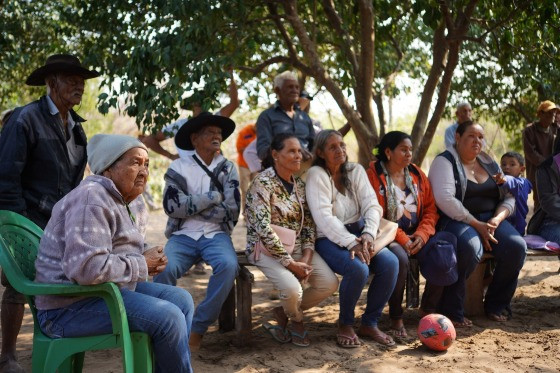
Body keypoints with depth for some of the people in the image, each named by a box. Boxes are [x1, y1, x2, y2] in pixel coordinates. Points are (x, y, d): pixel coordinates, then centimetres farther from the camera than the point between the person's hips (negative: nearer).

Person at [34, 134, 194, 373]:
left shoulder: (134, 204, 10)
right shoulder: (92, 199, -21)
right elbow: (87, 268, -33)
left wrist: (151, 257, 0)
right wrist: (142, 265, -19)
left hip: (110, 288, 10)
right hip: (71, 305, -10)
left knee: (181, 300, 5)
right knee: (168, 317, -20)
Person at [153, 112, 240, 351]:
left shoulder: (228, 169, 8)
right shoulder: (178, 167, 5)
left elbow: (232, 212, -3)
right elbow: (172, 206, -9)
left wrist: (191, 206, -6)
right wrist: (212, 197, -8)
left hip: (216, 235, 1)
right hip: (183, 235, -1)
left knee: (228, 265, -31)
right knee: (164, 269, -31)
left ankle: (199, 327, -15)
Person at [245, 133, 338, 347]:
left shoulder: (299, 184, 8)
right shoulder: (262, 183, -14)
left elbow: (309, 224, 7)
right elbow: (263, 229, -21)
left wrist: (306, 257, -9)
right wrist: (289, 262, -20)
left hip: (297, 247, 7)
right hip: (267, 248, -7)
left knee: (329, 283, -12)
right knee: (293, 289, -29)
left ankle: (282, 313, 10)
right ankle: (297, 320, 10)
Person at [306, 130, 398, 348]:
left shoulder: (356, 171, 10)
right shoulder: (316, 174, -7)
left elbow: (372, 206, -2)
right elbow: (324, 218, -18)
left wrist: (368, 234, -22)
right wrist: (351, 243, -28)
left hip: (359, 234, 5)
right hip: (329, 239, -5)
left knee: (390, 263, -21)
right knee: (358, 269, -32)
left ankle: (370, 323, -3)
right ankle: (345, 324, -5)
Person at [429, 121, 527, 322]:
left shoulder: (490, 164, 18)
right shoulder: (445, 161, -2)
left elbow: (508, 198, 14)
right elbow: (445, 199, -17)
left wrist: (496, 220, -8)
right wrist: (477, 225, -18)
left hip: (491, 220, 6)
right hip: (457, 221, -6)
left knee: (517, 246, -23)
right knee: (470, 248, -38)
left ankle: (497, 305, -3)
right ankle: (452, 311, -21)